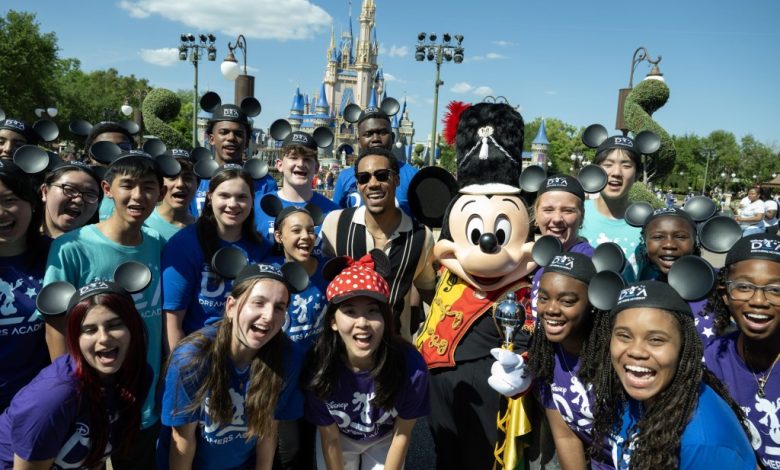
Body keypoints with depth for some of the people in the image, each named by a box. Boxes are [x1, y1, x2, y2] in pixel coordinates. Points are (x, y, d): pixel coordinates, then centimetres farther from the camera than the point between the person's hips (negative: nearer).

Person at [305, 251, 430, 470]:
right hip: (340, 439, 0)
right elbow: (330, 438, -17)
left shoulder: (411, 366, -37)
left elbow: (402, 434, -19)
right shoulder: (320, 369, -34)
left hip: (385, 440, 0)